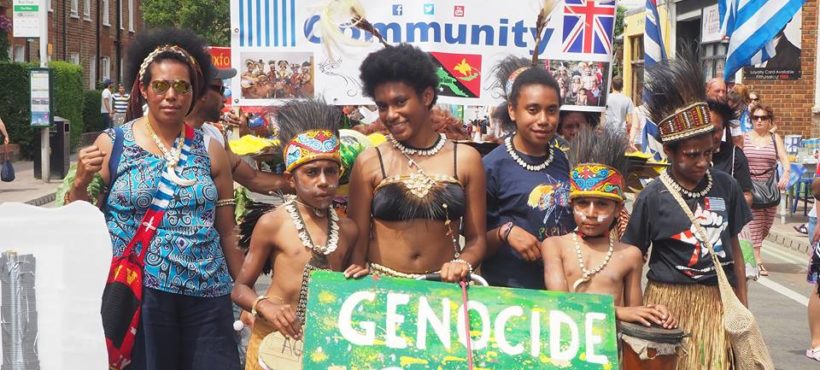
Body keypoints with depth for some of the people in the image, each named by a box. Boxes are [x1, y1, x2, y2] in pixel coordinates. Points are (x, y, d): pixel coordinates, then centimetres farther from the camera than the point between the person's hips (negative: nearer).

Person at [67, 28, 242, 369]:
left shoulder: (210, 152, 5)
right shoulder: (112, 145, 0)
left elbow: (227, 234, 11)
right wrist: (81, 182, -14)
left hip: (207, 298, 2)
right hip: (136, 295, -2)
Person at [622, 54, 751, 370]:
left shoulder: (726, 187, 1)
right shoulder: (653, 197, -8)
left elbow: (733, 246, 10)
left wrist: (743, 304, 11)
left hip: (719, 303, 3)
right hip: (670, 304, -3)